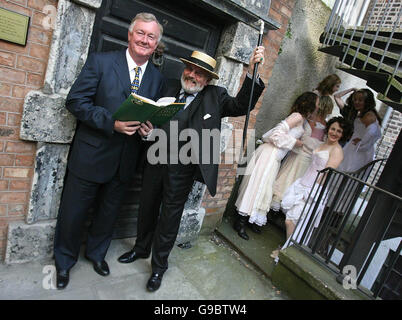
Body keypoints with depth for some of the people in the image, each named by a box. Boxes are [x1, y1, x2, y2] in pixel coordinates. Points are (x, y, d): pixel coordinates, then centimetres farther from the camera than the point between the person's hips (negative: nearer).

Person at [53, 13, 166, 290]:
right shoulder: (100, 61, -5)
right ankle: (65, 261, 38)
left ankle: (97, 253, 47)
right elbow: (75, 100, -10)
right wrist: (112, 122, -23)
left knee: (109, 213, 20)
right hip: (90, 155, -3)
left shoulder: (158, 79, 6)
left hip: (125, 161, 3)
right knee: (73, 213, 11)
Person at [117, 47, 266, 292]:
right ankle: (141, 249, 47)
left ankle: (159, 266, 34)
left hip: (182, 171, -4)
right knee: (147, 209, 20)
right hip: (156, 162, 4)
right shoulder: (171, 88, 7)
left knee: (170, 217, 11)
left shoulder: (215, 97, -2)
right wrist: (146, 128, -10)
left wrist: (252, 72, -27)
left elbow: (241, 106, -16)